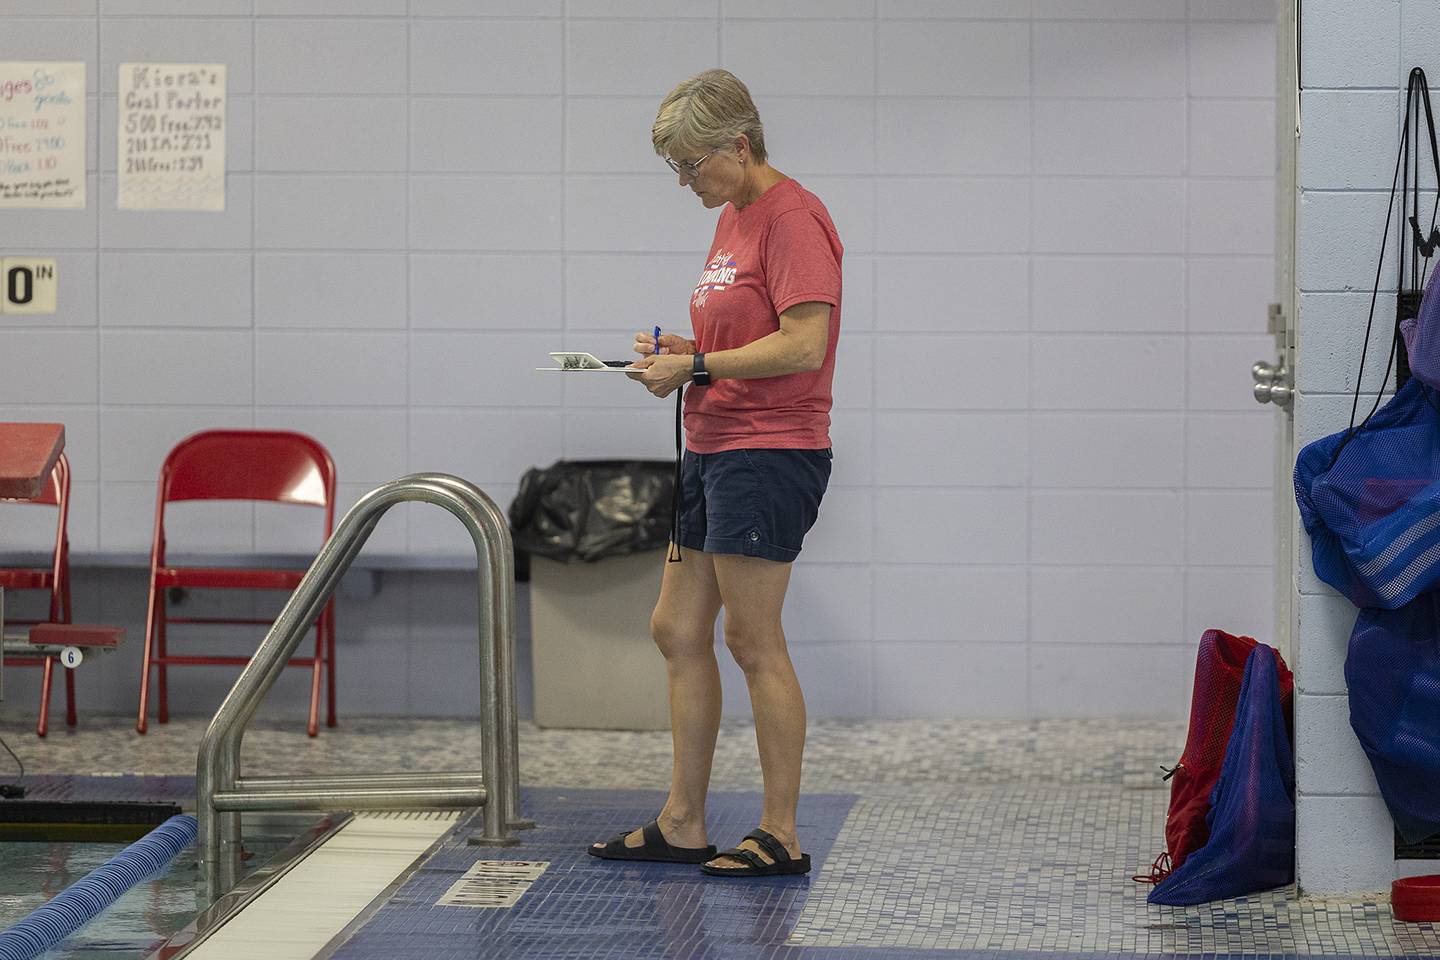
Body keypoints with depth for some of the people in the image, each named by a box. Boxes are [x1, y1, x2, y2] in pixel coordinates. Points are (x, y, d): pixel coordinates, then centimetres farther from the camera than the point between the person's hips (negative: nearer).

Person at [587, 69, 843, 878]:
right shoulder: (734, 219, 17)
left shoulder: (793, 218, -14)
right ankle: (682, 824, 17)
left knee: (754, 643, -6)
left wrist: (697, 367, -18)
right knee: (678, 631, 11)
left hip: (768, 457, -10)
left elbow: (803, 346, -22)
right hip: (712, 452, 10)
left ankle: (782, 836, 1)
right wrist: (679, 351, 6)